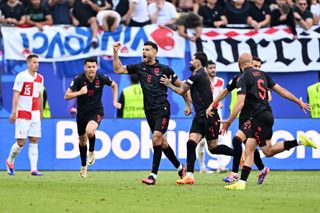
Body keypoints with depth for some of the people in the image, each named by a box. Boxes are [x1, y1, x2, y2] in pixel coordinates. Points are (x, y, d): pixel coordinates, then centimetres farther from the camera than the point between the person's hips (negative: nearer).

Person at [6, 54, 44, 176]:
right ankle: (10, 161, 20)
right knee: (21, 142, -5)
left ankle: (34, 169, -3)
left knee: (34, 141, -1)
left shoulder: (40, 78, 10)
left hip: (35, 114, 5)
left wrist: (41, 113, 20)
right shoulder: (21, 77, -8)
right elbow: (16, 95, -11)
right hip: (22, 114, -5)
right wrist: (14, 113, -17)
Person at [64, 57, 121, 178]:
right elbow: (66, 96, -15)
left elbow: (114, 85, 10)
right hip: (82, 113, 2)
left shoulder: (102, 79, -12)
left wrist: (115, 101, 4)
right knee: (82, 141, 15)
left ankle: (91, 152, -1)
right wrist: (79, 92, -30)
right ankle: (84, 166, 38)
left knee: (89, 131, -33)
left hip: (96, 112, -2)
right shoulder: (79, 79, -15)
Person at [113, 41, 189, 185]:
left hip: (162, 108, -5)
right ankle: (179, 168, 28)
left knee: (156, 138, -18)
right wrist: (115, 52, -1)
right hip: (149, 110, 5)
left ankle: (153, 175, -17)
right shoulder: (139, 67, 8)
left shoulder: (164, 69, -3)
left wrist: (188, 105, 6)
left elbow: (180, 86, 5)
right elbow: (118, 69, 11)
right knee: (162, 142, 10)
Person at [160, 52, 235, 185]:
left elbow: (181, 91, -5)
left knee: (213, 148, -1)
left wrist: (168, 84, 9)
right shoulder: (201, 75, 15)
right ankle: (189, 176, -11)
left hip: (209, 116, -9)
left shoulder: (197, 75, -14)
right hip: (200, 116, 9)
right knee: (191, 143, -5)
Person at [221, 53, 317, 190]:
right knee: (249, 149, 8)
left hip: (259, 117, -9)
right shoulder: (261, 74, 13)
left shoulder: (243, 79, -9)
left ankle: (299, 141, -13)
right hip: (267, 114, 9)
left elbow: (240, 104, -19)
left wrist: (228, 122, -17)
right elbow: (280, 90, 13)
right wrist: (299, 102, 22)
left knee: (268, 151, -3)